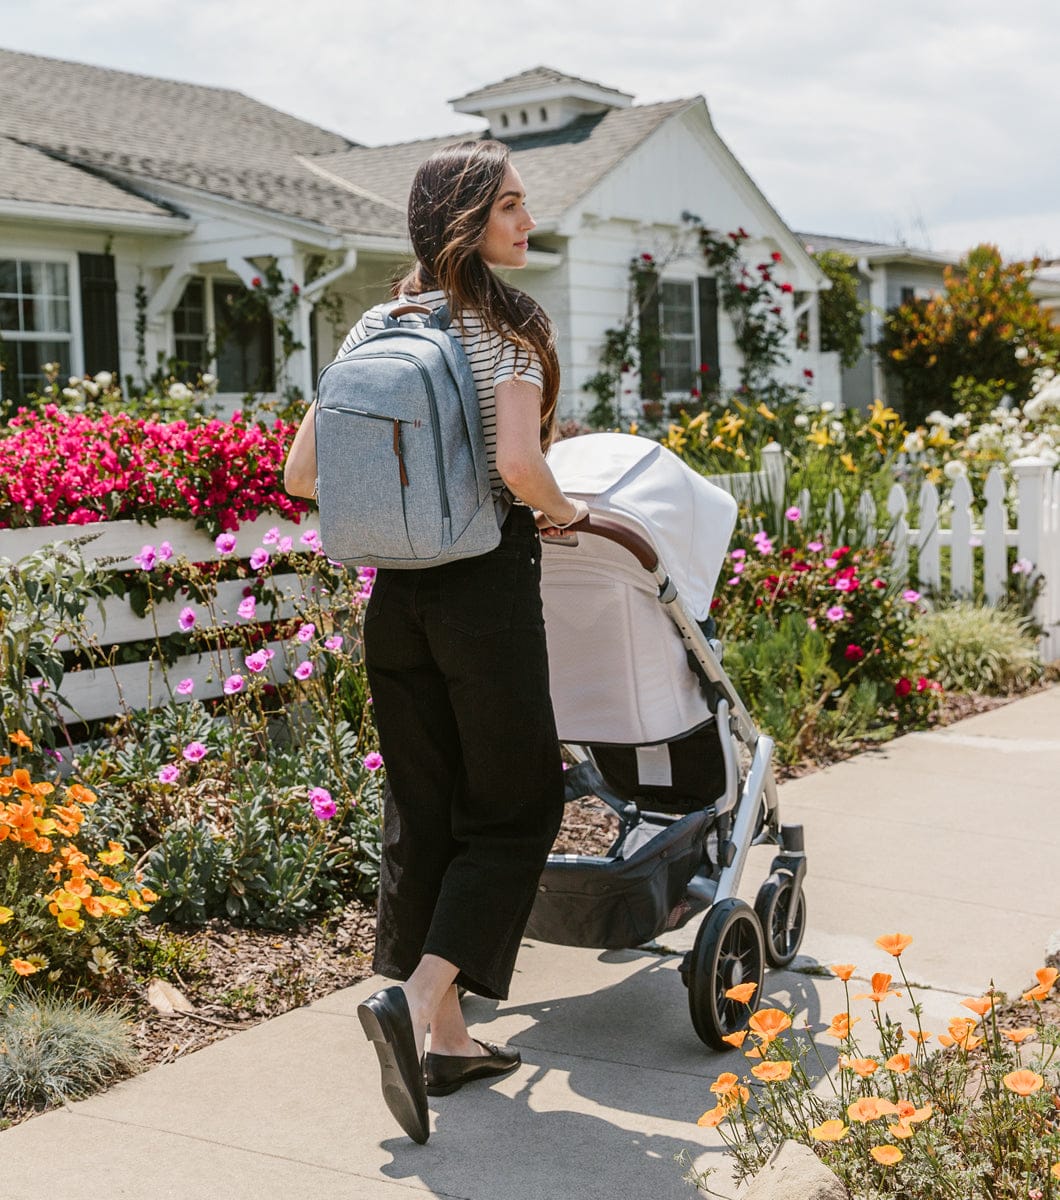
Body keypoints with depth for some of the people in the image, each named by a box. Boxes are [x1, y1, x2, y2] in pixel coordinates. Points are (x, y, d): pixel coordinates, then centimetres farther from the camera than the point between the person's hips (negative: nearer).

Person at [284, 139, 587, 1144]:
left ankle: (446, 1040, 21)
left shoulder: (372, 330, 9)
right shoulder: (510, 328, -9)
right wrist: (561, 510, -3)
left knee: (420, 812, 13)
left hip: (395, 594, 6)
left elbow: (302, 475, 8)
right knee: (514, 808, 8)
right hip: (488, 583, -6)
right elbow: (517, 463, -23)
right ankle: (411, 1001, -7)